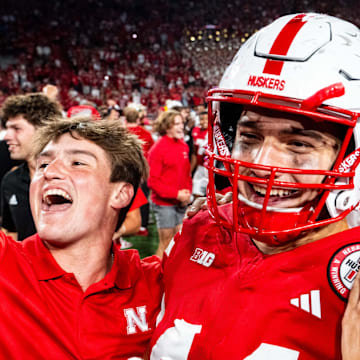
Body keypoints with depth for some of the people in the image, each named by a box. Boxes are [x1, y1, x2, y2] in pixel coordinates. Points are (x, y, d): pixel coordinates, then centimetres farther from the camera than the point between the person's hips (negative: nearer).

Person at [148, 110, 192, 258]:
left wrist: (187, 193, 0)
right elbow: (153, 181, -14)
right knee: (166, 243, 0)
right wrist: (176, 194, -18)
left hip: (181, 202, 6)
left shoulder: (183, 146, 6)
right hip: (164, 203, -6)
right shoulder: (158, 148, -13)